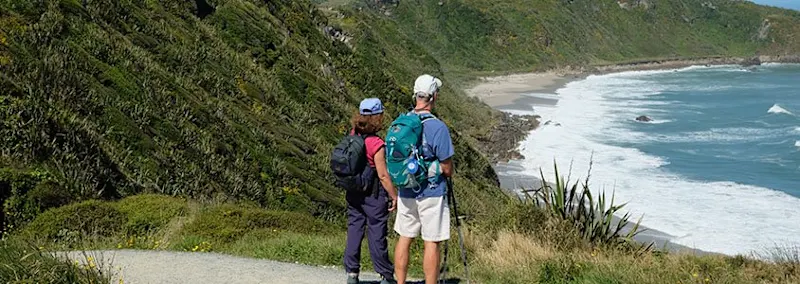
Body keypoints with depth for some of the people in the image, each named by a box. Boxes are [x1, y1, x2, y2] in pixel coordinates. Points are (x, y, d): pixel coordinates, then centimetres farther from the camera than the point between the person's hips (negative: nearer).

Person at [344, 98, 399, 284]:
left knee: (354, 230, 11)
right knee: (377, 234, 3)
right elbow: (383, 175, -18)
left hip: (353, 192, 6)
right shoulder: (376, 144, -21)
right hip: (373, 194, -6)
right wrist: (395, 196, -9)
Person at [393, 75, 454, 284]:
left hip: (406, 192, 6)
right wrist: (447, 173, 8)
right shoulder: (438, 127, -18)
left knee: (404, 238, 14)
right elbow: (447, 169, -14)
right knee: (432, 243, 2)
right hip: (431, 192, -6)